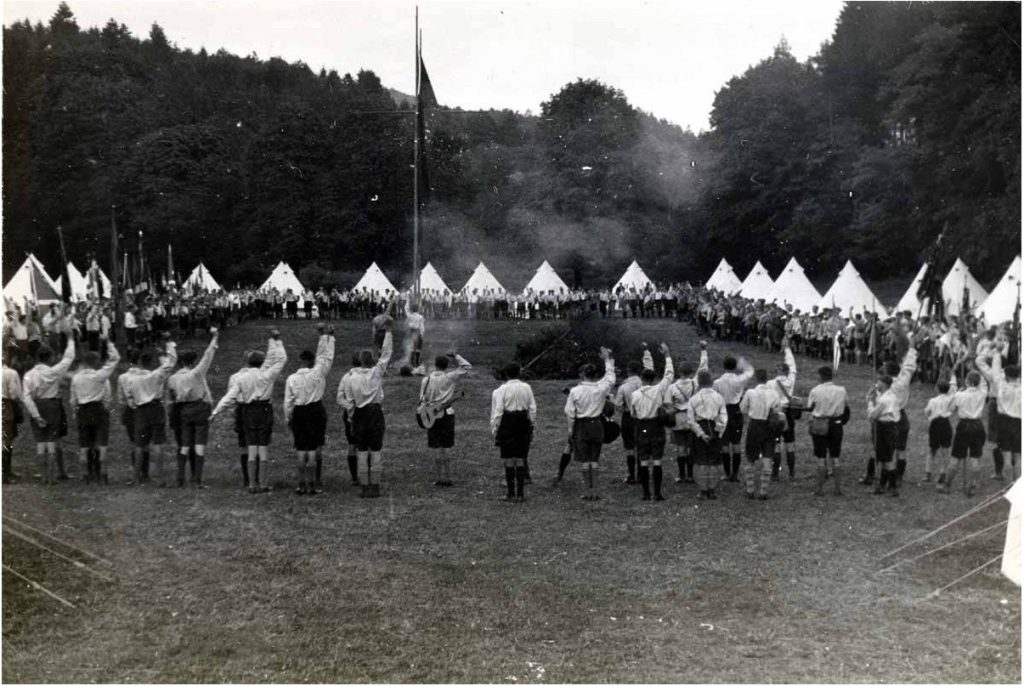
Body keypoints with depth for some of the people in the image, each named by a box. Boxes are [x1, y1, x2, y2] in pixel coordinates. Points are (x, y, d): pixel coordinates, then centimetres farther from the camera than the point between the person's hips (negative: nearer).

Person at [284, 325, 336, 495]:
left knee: (301, 449, 9)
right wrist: (327, 336, 10)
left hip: (298, 413, 2)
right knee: (312, 449, 1)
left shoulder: (291, 379, -3)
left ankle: (302, 484, 11)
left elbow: (288, 402, 0)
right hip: (316, 411, -2)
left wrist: (288, 420, 11)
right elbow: (326, 356, 3)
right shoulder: (317, 373, -8)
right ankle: (311, 484, 1)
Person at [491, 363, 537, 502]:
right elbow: (533, 409, 5)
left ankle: (511, 494, 7)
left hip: (507, 424, -3)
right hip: (523, 425, 3)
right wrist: (532, 426, 14)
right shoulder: (527, 388, 1)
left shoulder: (502, 390, -8)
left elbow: (498, 412, -9)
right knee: (521, 460, 9)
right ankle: (521, 494, 10)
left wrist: (494, 429, -1)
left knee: (509, 461, 5)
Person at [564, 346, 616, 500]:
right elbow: (610, 377, 11)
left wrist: (571, 429, 7)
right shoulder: (601, 388, -9)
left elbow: (570, 412, -6)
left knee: (585, 461, 5)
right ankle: (595, 491, 10)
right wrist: (607, 359, 21)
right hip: (597, 425, 2)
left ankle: (589, 491, 6)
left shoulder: (575, 391, -12)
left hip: (581, 426, -2)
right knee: (594, 460, 11)